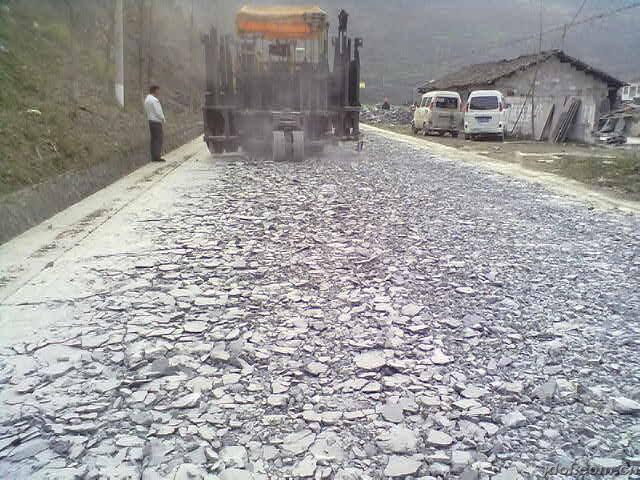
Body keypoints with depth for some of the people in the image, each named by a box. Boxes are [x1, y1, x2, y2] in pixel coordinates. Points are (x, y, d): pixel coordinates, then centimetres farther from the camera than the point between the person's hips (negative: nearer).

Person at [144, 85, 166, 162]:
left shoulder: (147, 99, 12)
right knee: (158, 139, -6)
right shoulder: (154, 100, -17)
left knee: (153, 139, 11)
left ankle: (153, 156, 13)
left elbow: (146, 111, 15)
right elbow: (158, 112, -18)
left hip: (150, 121, 9)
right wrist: (163, 119, -3)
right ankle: (157, 156, -8)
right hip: (156, 121, -9)